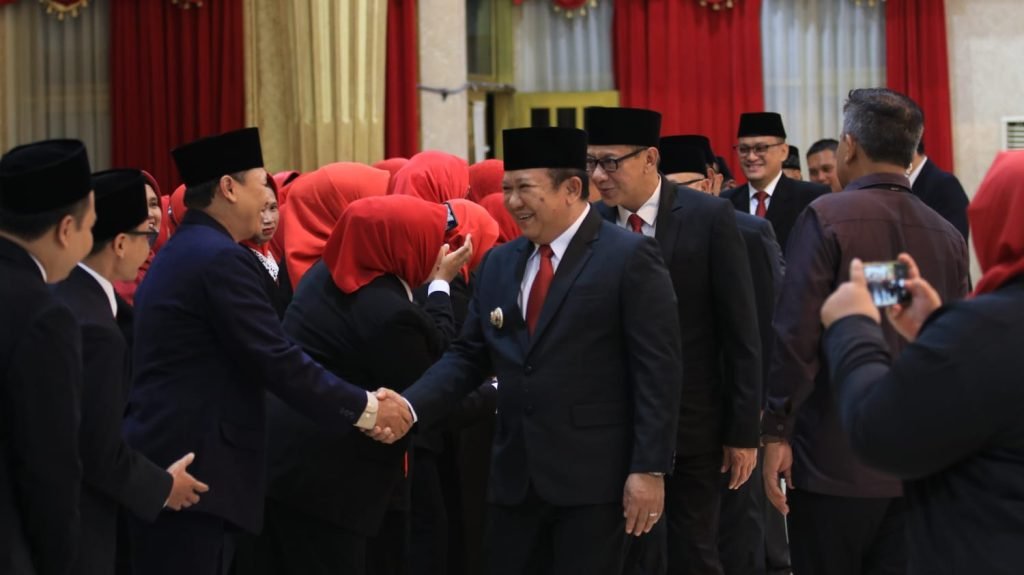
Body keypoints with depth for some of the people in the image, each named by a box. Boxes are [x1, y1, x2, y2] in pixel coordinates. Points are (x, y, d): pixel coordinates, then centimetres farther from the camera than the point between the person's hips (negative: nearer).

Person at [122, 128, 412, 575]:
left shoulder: (181, 252, 17)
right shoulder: (221, 258, -14)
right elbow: (279, 362, -17)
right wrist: (366, 409, -8)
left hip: (167, 459, 10)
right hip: (191, 468, -10)